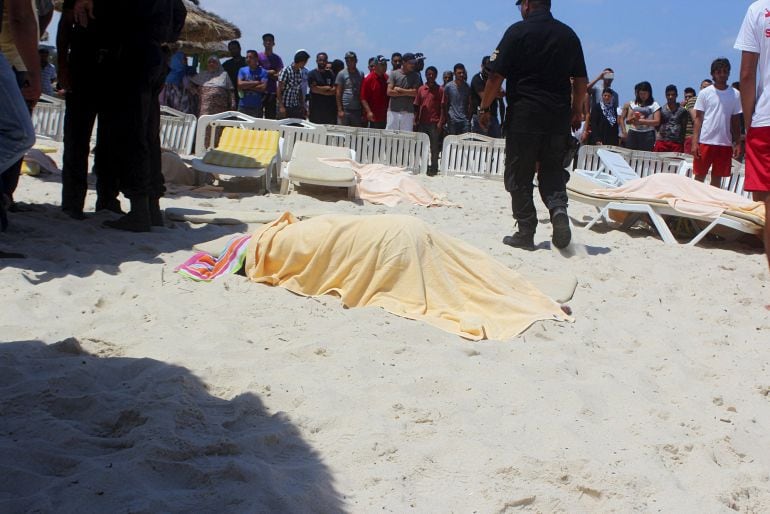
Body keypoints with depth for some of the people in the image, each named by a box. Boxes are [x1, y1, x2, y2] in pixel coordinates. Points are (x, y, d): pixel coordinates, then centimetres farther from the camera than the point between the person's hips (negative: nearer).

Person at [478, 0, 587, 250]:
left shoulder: (518, 32, -5)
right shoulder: (569, 35, 9)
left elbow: (496, 76, -8)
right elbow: (581, 80, 12)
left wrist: (484, 108, 1)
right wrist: (577, 111, 23)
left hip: (524, 114, -4)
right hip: (559, 116, 4)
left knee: (519, 176, 5)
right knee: (553, 170, 14)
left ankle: (525, 234, 6)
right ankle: (559, 208, -13)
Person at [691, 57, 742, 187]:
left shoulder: (735, 95, 7)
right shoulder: (705, 93, 2)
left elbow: (736, 121, 11)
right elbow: (698, 119, 1)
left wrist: (737, 143, 5)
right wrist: (695, 142, -7)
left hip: (725, 143, 2)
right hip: (705, 141, -2)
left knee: (717, 178, 6)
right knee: (699, 176, -1)